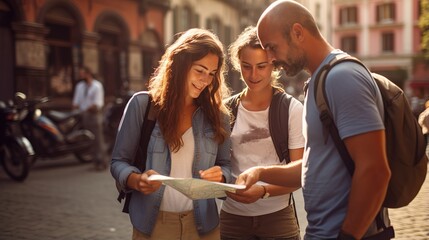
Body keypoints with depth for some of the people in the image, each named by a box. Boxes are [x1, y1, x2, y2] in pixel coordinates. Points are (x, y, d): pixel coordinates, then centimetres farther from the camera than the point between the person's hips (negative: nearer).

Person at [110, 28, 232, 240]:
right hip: (152, 223, -2)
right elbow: (119, 161, -2)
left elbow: (225, 165, 7)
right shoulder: (142, 104, -6)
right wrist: (137, 180, -23)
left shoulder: (217, 114, 2)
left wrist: (220, 177, -16)